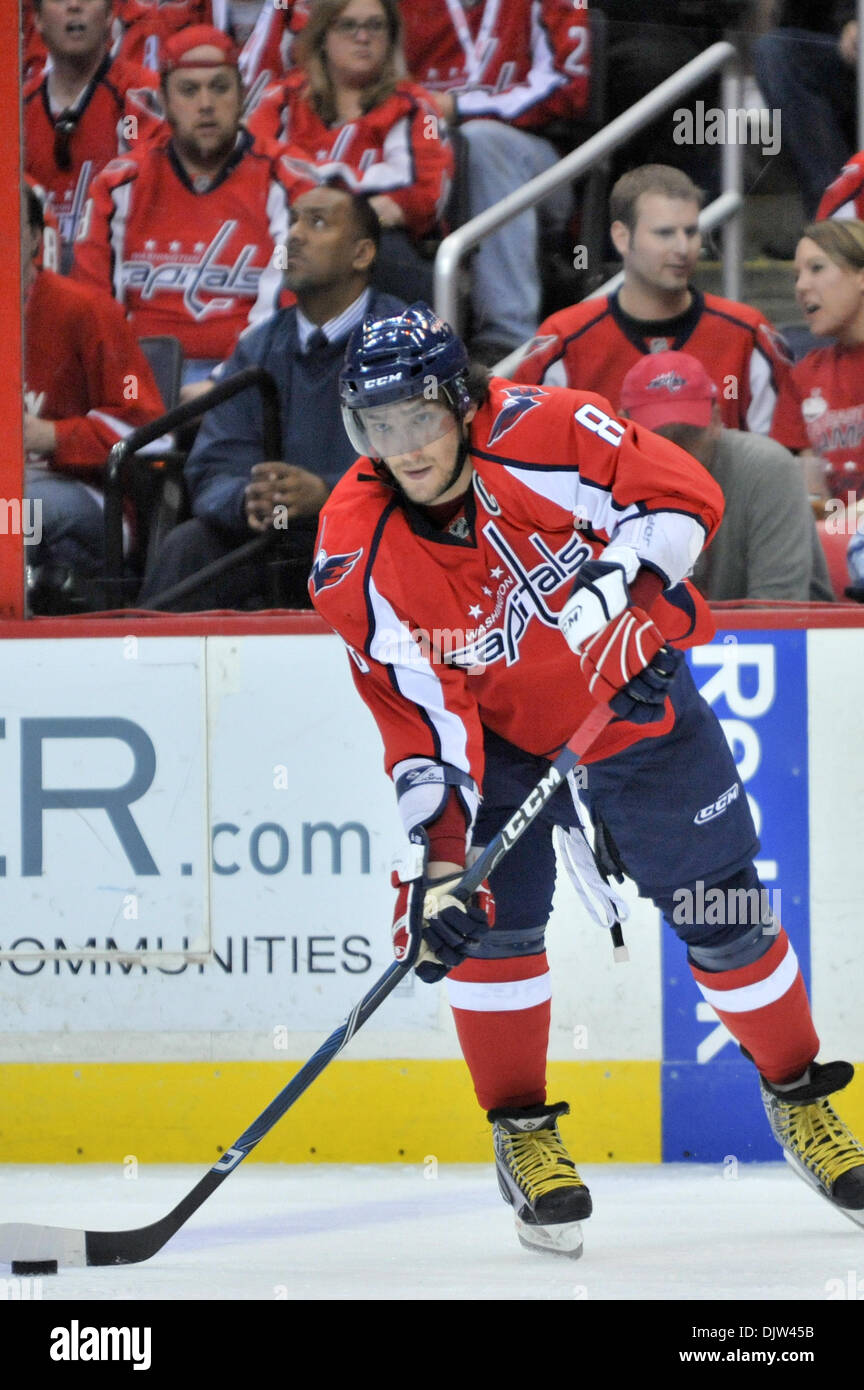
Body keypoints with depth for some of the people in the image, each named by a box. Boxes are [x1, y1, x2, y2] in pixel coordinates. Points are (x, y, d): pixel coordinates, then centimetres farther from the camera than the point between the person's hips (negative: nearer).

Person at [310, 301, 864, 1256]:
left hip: (642, 709, 0)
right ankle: (522, 1133, 2)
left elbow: (684, 495, -17)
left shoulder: (542, 432, -26)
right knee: (490, 918, -16)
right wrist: (437, 860, -30)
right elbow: (420, 720, -22)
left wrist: (617, 574, -33)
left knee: (725, 918, 5)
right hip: (502, 740, 0)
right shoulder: (357, 558, -22)